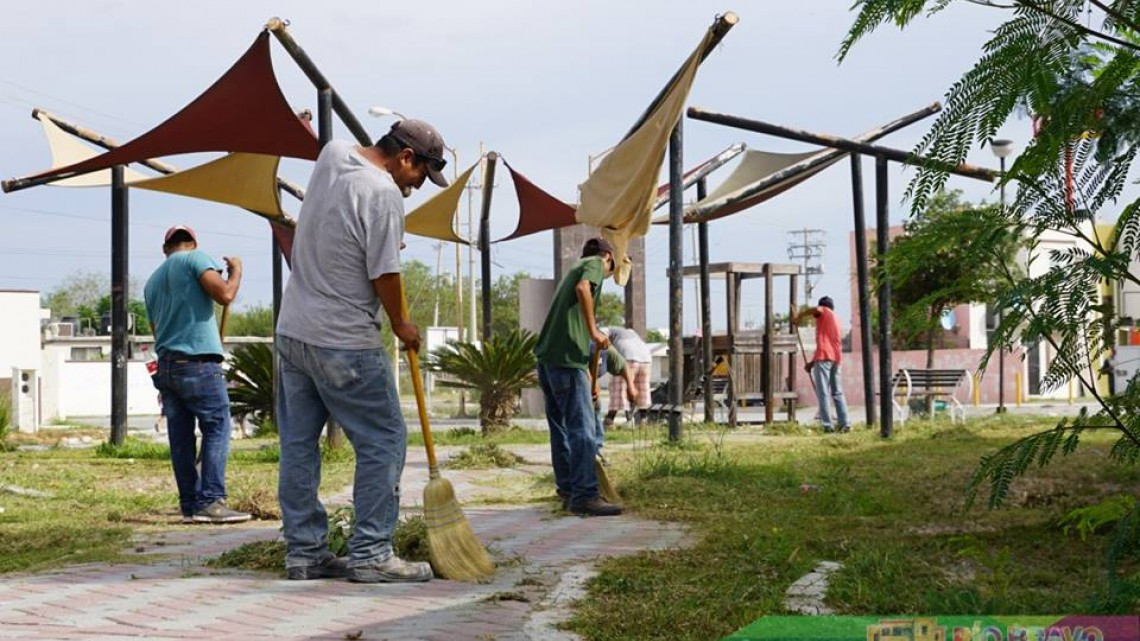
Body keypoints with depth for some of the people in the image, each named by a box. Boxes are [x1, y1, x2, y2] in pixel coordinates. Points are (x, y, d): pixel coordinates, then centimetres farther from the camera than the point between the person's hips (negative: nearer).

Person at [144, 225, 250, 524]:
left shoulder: (152, 281, 21)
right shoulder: (196, 258, 0)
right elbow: (224, 294, -14)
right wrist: (236, 270, 4)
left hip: (166, 365, 7)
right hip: (198, 362, -7)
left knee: (181, 437, 6)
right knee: (217, 427, -5)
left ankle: (190, 505, 5)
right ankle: (211, 501, -13)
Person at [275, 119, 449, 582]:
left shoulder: (332, 155, 7)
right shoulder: (384, 194, -17)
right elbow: (384, 275, -17)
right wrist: (400, 325, 1)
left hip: (292, 332, 9)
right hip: (344, 344, -9)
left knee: (298, 445, 10)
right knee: (383, 442, 0)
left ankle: (303, 552, 15)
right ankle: (370, 554, -1)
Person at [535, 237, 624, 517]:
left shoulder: (574, 269, 29)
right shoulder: (595, 263, 5)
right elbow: (583, 288, -21)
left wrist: (586, 374, 34)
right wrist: (594, 330, -15)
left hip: (547, 357, 9)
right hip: (566, 359, -9)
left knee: (562, 428, 15)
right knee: (582, 428, -11)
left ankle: (568, 491, 21)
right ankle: (584, 496, -15)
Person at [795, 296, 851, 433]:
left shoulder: (824, 312, 6)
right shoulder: (835, 318, 26)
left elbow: (816, 309, -21)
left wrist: (800, 315, -5)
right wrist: (813, 362, 31)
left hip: (824, 356, -7)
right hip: (836, 357, 7)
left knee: (823, 393, -8)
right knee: (837, 392, 11)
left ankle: (827, 425, -15)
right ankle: (844, 424, 4)